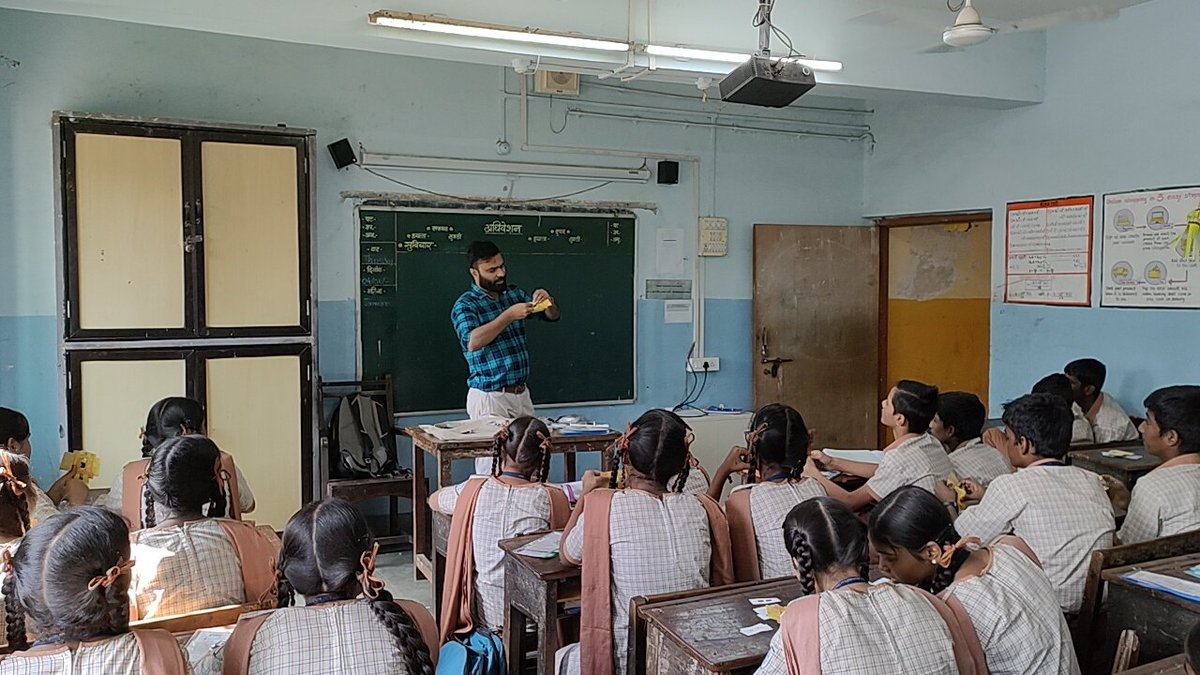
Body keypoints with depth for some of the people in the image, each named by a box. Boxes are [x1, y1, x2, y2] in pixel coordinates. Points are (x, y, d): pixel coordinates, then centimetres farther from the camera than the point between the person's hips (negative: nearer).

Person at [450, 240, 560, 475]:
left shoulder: (514, 294, 11)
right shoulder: (465, 305, -6)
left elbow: (553, 316, 19)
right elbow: (472, 342, -24)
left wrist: (546, 300, -3)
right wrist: (509, 316, -24)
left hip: (522, 394, 6)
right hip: (489, 398, -6)